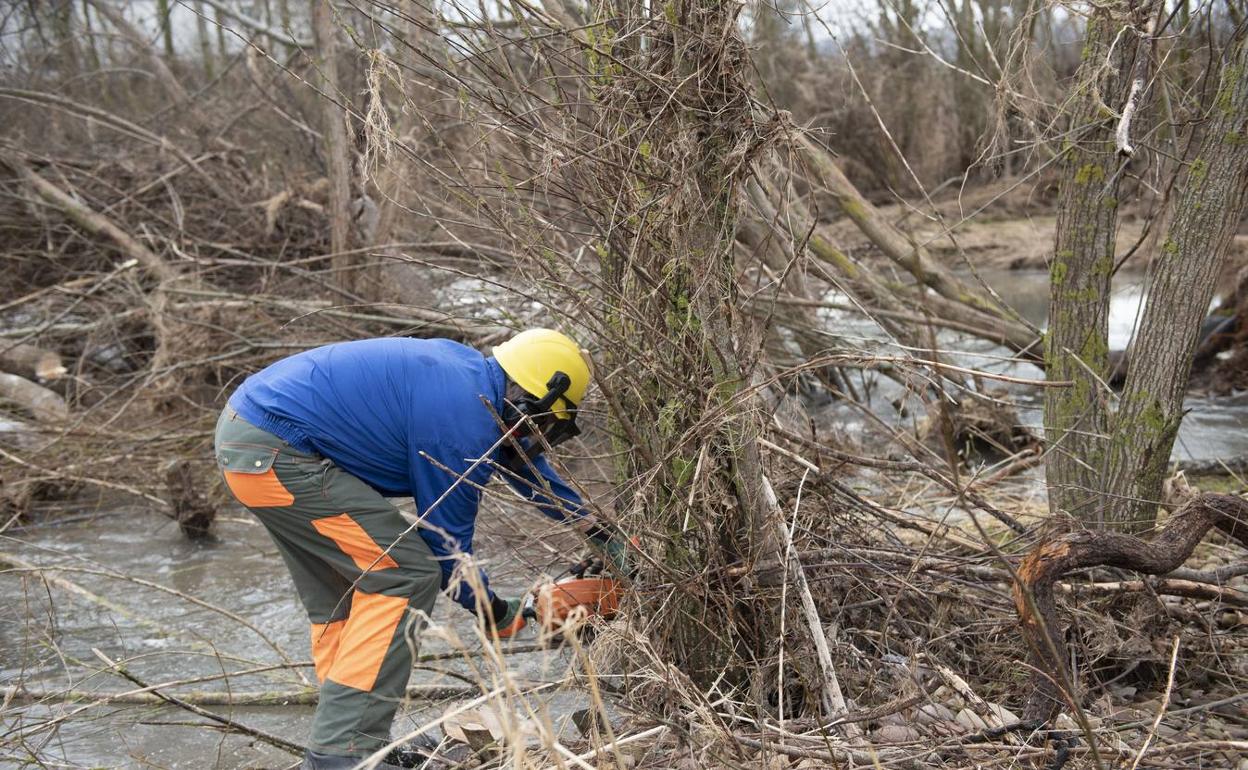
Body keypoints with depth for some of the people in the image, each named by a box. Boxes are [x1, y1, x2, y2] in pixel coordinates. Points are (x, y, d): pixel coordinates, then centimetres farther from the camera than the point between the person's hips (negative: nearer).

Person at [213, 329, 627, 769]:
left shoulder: (469, 368, 11)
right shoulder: (463, 425, -16)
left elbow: (520, 456, 27)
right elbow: (447, 547, -6)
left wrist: (594, 529, 31)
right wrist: (494, 613, 11)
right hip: (275, 453, -10)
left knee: (343, 600, 16)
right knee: (405, 575, -9)